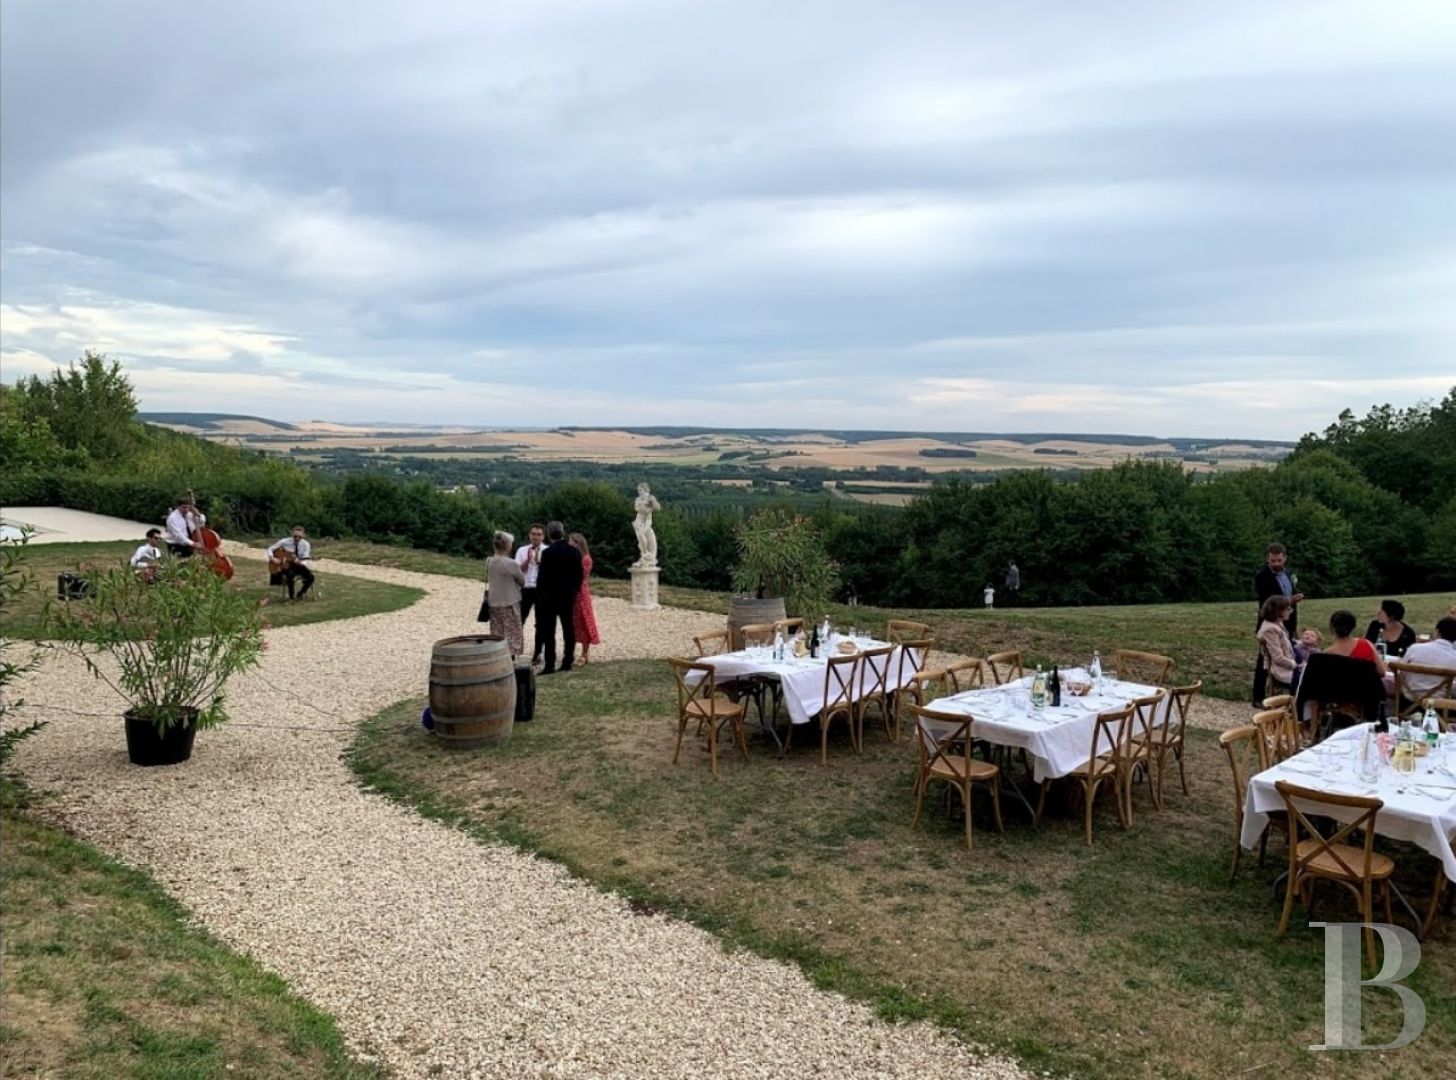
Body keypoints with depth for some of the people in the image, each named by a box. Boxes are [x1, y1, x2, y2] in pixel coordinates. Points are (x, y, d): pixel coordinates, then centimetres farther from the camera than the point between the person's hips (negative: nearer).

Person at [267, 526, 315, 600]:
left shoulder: (305, 544, -7)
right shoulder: (284, 542, -9)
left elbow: (305, 559, -12)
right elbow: (270, 549, 0)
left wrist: (298, 561, -34)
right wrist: (272, 559, -17)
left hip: (298, 565, 2)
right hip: (286, 565, -2)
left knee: (310, 577, -25)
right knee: (291, 575, -38)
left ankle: (301, 593, 1)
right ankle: (291, 597, -18)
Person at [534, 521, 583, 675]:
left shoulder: (548, 553, -14)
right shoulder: (575, 552, 2)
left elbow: (542, 576, -12)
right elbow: (579, 575, 6)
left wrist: (540, 595, -1)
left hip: (550, 596, -5)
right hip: (569, 596, 5)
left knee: (548, 632, -2)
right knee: (568, 629, 10)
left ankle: (549, 665, -4)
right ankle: (567, 662, 13)